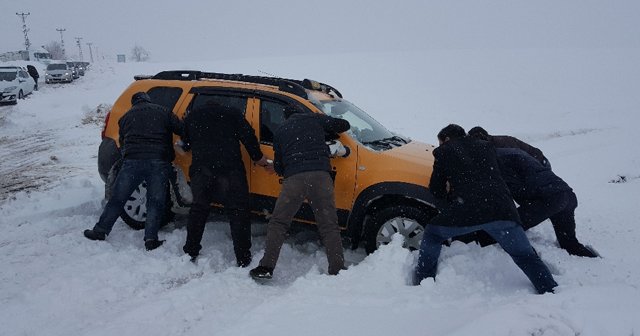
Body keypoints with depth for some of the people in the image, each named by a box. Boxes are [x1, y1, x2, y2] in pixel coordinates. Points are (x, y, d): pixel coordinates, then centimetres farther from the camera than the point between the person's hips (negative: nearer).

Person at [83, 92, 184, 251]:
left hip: (133, 161, 1)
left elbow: (122, 142, 24)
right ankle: (151, 239, 0)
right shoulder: (163, 112, 14)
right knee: (155, 202, 5)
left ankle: (100, 231, 18)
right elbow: (182, 130, 5)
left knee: (117, 199, 12)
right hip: (159, 163, -1)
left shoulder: (126, 117, 20)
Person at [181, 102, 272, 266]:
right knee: (238, 211, 1)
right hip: (230, 169, -3)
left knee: (198, 210, 19)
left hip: (200, 169, 3)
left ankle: (190, 252, 23)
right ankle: (243, 259, 0)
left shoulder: (191, 117, 25)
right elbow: (248, 136, 6)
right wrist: (258, 157, 14)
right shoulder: (232, 113, 16)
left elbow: (185, 143, 29)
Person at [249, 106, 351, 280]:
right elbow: (344, 125, 24)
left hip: (294, 178, 0)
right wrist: (326, 131, 40)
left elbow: (278, 166, 24)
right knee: (329, 226, 3)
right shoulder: (315, 118, 20)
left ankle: (266, 267, 0)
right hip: (321, 175, 0)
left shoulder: (280, 131, 24)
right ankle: (338, 270, 0)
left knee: (278, 223, 7)